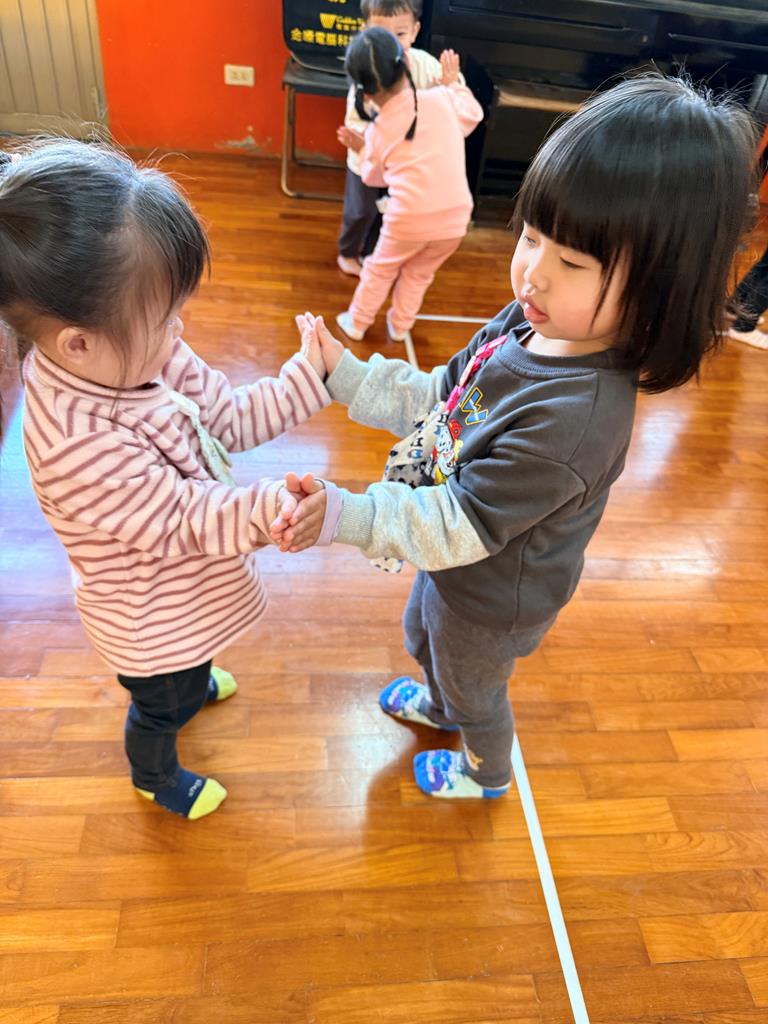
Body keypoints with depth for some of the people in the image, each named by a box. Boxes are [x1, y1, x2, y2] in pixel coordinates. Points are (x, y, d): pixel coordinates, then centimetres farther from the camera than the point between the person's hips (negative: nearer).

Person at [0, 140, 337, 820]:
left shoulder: (130, 356, -17)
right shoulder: (76, 446, -41)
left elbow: (231, 418, -10)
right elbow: (183, 524, -34)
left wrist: (313, 376, -17)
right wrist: (268, 509, -47)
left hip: (185, 594, 7)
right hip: (150, 626, -7)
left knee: (185, 668, 39)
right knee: (162, 706, 25)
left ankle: (194, 681, 74)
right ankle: (155, 777, 58)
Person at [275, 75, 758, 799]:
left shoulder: (574, 416, -41)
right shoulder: (529, 322, -16)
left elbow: (461, 525, -35)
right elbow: (438, 399, -3)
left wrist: (342, 515, -36)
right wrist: (344, 373, -10)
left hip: (490, 602, -7)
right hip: (454, 563, 7)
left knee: (474, 691, 26)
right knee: (423, 640, 36)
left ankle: (486, 772, 62)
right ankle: (439, 702, 72)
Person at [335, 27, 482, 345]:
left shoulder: (376, 132, 1)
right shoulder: (442, 99, 1)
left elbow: (373, 177, 17)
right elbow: (473, 115, 21)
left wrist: (362, 150, 34)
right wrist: (454, 84, 35)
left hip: (409, 220, -2)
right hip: (454, 218, 2)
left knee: (379, 272, 23)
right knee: (418, 275, 25)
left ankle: (356, 323, 37)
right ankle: (399, 326, 39)